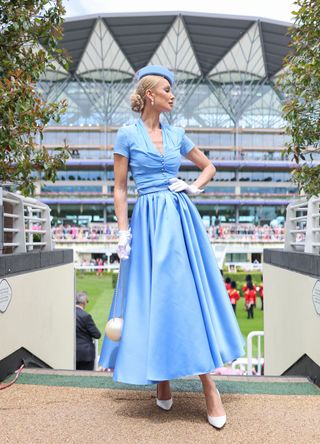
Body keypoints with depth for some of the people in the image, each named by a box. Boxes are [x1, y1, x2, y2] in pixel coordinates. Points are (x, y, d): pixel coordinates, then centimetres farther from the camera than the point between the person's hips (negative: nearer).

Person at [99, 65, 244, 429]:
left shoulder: (176, 134, 12)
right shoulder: (128, 134, 0)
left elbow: (208, 166, 23)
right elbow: (120, 188, -1)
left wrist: (194, 187, 5)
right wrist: (123, 231, -7)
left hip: (182, 218, 3)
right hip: (149, 221, -3)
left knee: (192, 295, 2)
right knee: (155, 297, 2)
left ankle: (208, 385, 9)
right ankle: (162, 379, 21)